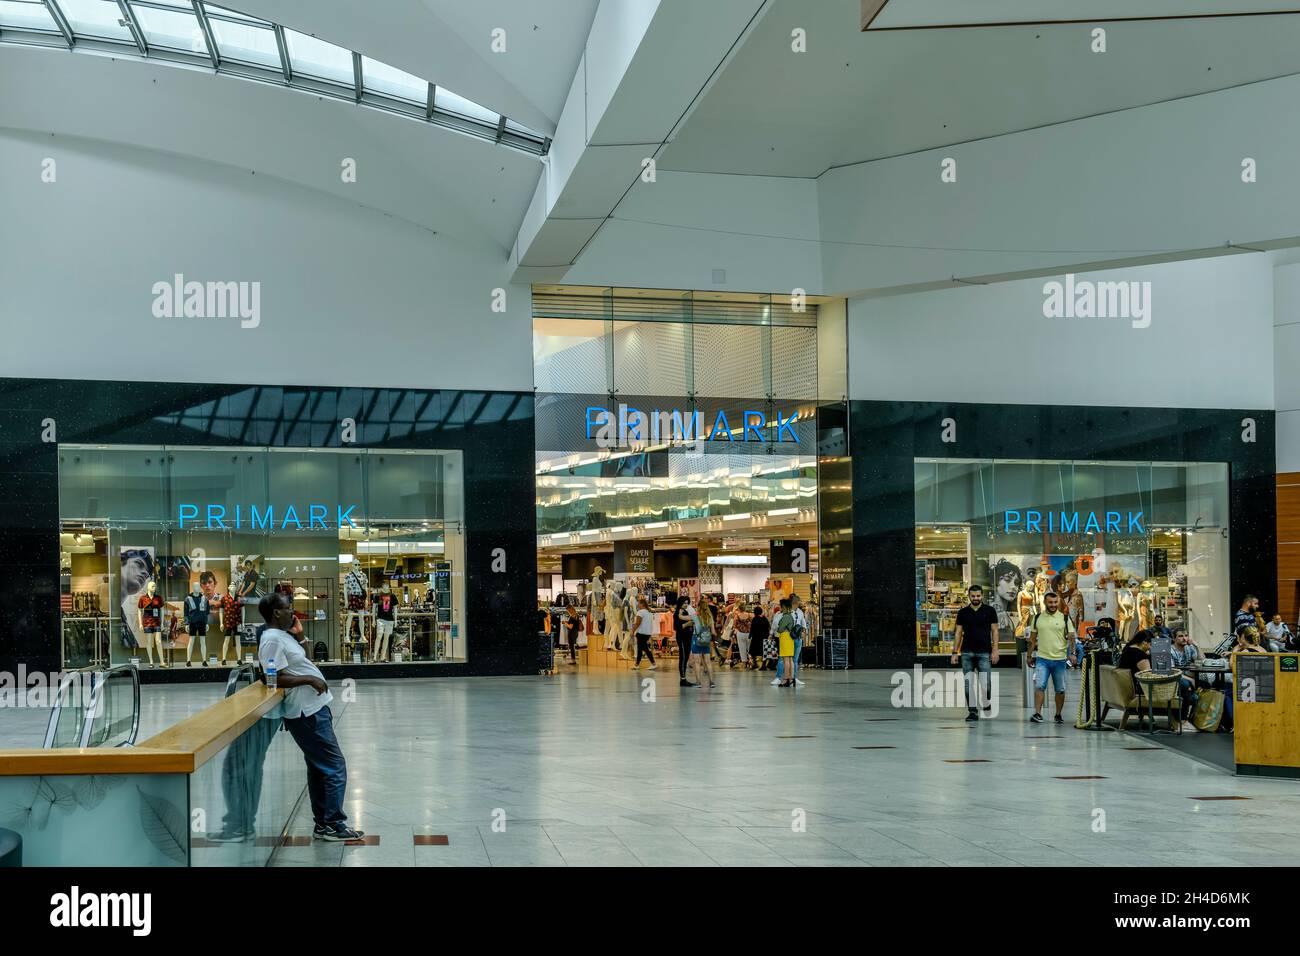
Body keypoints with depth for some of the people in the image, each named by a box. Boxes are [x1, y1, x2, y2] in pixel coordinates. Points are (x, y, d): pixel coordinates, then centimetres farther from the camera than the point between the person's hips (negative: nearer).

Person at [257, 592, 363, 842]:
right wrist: (309, 679, -20)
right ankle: (333, 824, -1)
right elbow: (278, 678, -23)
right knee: (335, 767, -7)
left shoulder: (282, 635, 14)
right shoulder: (272, 640, -16)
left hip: (314, 709, 11)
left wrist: (299, 635, 15)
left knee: (318, 768, 16)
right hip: (306, 712, -11)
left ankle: (323, 824, 24)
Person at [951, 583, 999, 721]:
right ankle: (972, 711, 4)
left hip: (984, 652, -2)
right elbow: (958, 633, 10)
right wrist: (955, 652, 4)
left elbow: (994, 631, 4)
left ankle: (987, 703, 18)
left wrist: (995, 650, -5)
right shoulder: (963, 612, 9)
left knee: (986, 682, -8)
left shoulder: (989, 611, 5)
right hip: (967, 653, 2)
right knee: (968, 683, -2)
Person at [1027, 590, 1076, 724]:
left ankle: (1058, 715, 21)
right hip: (1042, 659, 0)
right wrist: (1029, 655, 13)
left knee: (1060, 689, 9)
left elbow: (1071, 637, -2)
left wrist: (1072, 653, -16)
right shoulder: (1037, 618, 6)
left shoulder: (1065, 618, 2)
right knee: (1039, 686, -14)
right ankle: (1037, 713, -17)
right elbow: (1032, 639, 13)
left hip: (1060, 659, 0)